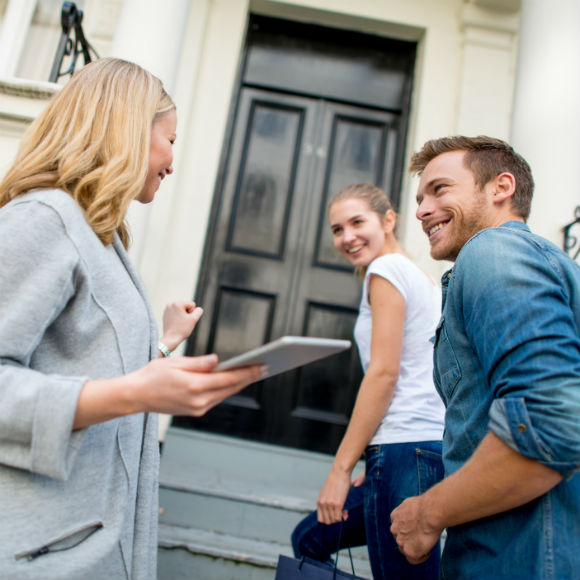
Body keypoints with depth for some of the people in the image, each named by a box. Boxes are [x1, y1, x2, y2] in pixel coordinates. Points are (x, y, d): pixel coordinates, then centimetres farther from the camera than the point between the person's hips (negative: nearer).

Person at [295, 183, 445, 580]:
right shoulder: (423, 279, 20)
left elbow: (384, 373, -14)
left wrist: (341, 469, -11)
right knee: (309, 537, 18)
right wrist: (377, 463, 20)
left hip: (407, 450, -10)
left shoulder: (387, 269, -6)